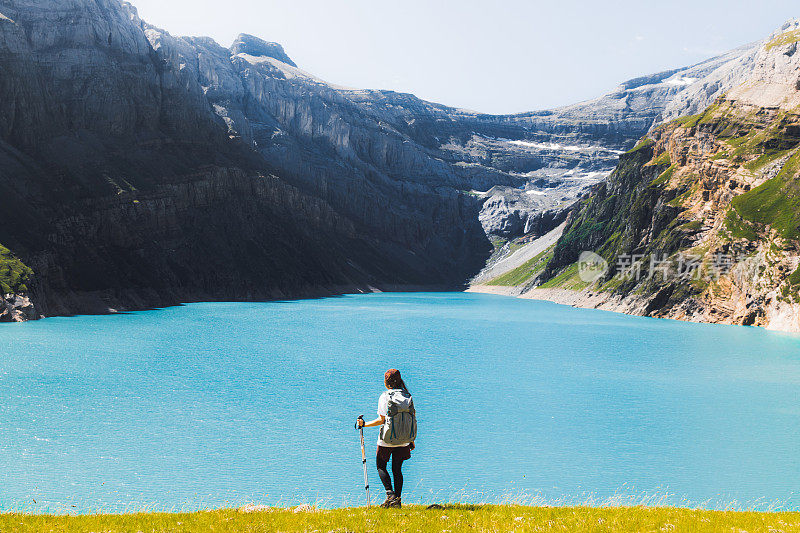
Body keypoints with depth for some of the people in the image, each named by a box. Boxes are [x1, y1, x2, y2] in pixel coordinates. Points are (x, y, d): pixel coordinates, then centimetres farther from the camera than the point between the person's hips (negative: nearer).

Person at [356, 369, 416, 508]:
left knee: (381, 466, 10)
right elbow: (413, 419, 6)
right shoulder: (407, 396, 4)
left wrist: (364, 424, -2)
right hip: (403, 441, 4)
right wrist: (412, 440, 14)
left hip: (387, 440, -4)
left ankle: (390, 495, -6)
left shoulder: (385, 396, -9)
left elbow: (381, 420, -13)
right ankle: (397, 500, 10)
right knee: (397, 469, 14)